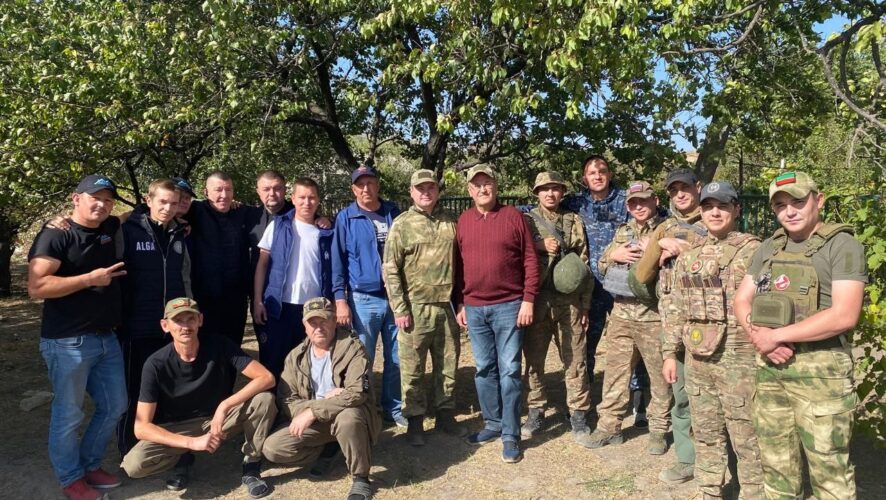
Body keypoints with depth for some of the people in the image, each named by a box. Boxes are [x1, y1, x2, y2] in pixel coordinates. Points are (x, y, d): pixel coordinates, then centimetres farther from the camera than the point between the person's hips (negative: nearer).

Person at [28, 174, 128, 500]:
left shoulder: (112, 230, 8)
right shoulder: (55, 235, -10)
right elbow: (36, 287, -19)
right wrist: (89, 279, -20)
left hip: (107, 339, 7)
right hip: (68, 343, -7)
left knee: (115, 406, 15)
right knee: (69, 414, 5)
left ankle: (90, 465, 33)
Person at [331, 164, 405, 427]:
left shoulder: (394, 213, 7)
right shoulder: (345, 218, -1)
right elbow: (338, 261, -1)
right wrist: (340, 300, -8)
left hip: (396, 297, 3)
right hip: (363, 299, -3)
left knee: (396, 358, 10)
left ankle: (393, 408, 25)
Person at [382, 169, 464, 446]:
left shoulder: (451, 222, 8)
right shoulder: (402, 224, -2)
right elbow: (390, 270, -5)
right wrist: (399, 309, -10)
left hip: (446, 306, 3)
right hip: (415, 307, -3)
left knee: (448, 363, 13)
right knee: (412, 368, 4)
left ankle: (445, 414, 29)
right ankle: (415, 420, 19)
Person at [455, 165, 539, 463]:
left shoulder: (513, 216, -2)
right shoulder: (463, 221, 7)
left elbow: (530, 260, -3)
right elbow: (457, 265, 10)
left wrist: (528, 300, -8)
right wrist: (459, 304, 8)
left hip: (509, 306, -3)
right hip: (474, 309, 4)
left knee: (509, 371, 1)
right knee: (484, 369, 12)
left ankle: (510, 435, 10)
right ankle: (493, 424, 27)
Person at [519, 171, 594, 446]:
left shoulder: (575, 222, 9)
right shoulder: (526, 220, 7)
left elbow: (584, 266, 7)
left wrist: (585, 306, 2)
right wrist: (538, 246, -15)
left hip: (569, 302, 0)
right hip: (536, 301, 0)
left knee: (575, 360, 3)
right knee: (534, 359, 7)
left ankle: (579, 415, 15)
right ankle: (536, 412, 21)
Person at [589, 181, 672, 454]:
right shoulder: (622, 232, 16)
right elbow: (602, 267, 16)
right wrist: (614, 255, -3)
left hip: (654, 316, -4)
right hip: (622, 315, 4)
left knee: (660, 375, 5)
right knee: (615, 372, 9)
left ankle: (658, 430, 20)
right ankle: (609, 426, 20)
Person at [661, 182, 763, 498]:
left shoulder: (753, 250, -4)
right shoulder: (689, 254, 11)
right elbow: (677, 309, 13)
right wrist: (670, 352, 10)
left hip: (738, 359, -5)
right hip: (697, 359, 5)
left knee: (746, 437, 2)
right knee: (706, 434, 16)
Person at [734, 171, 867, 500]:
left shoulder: (842, 246, -6)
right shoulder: (769, 248, 12)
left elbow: (844, 315, -18)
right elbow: (742, 301, 12)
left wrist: (776, 335, -14)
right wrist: (758, 335, -8)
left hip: (821, 372, -6)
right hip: (769, 370, 6)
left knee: (829, 473, 1)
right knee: (776, 467, 15)